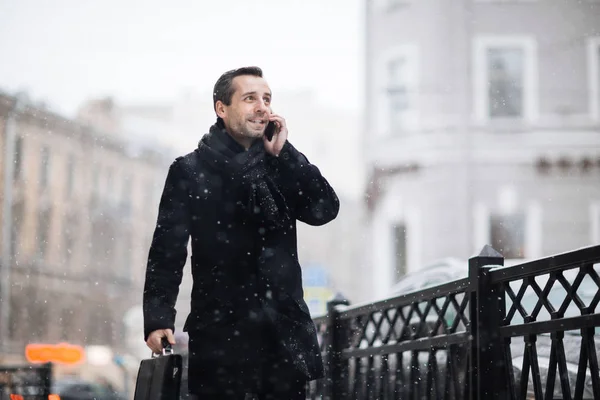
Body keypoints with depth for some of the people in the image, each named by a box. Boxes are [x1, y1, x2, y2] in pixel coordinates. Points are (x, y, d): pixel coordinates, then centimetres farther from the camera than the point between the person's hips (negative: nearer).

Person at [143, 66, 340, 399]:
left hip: (284, 332, 3)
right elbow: (167, 250, -4)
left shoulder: (281, 166, 13)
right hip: (222, 332, -3)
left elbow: (326, 209, 0)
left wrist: (283, 153, -6)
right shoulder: (190, 171, 2)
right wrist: (158, 320, -16)